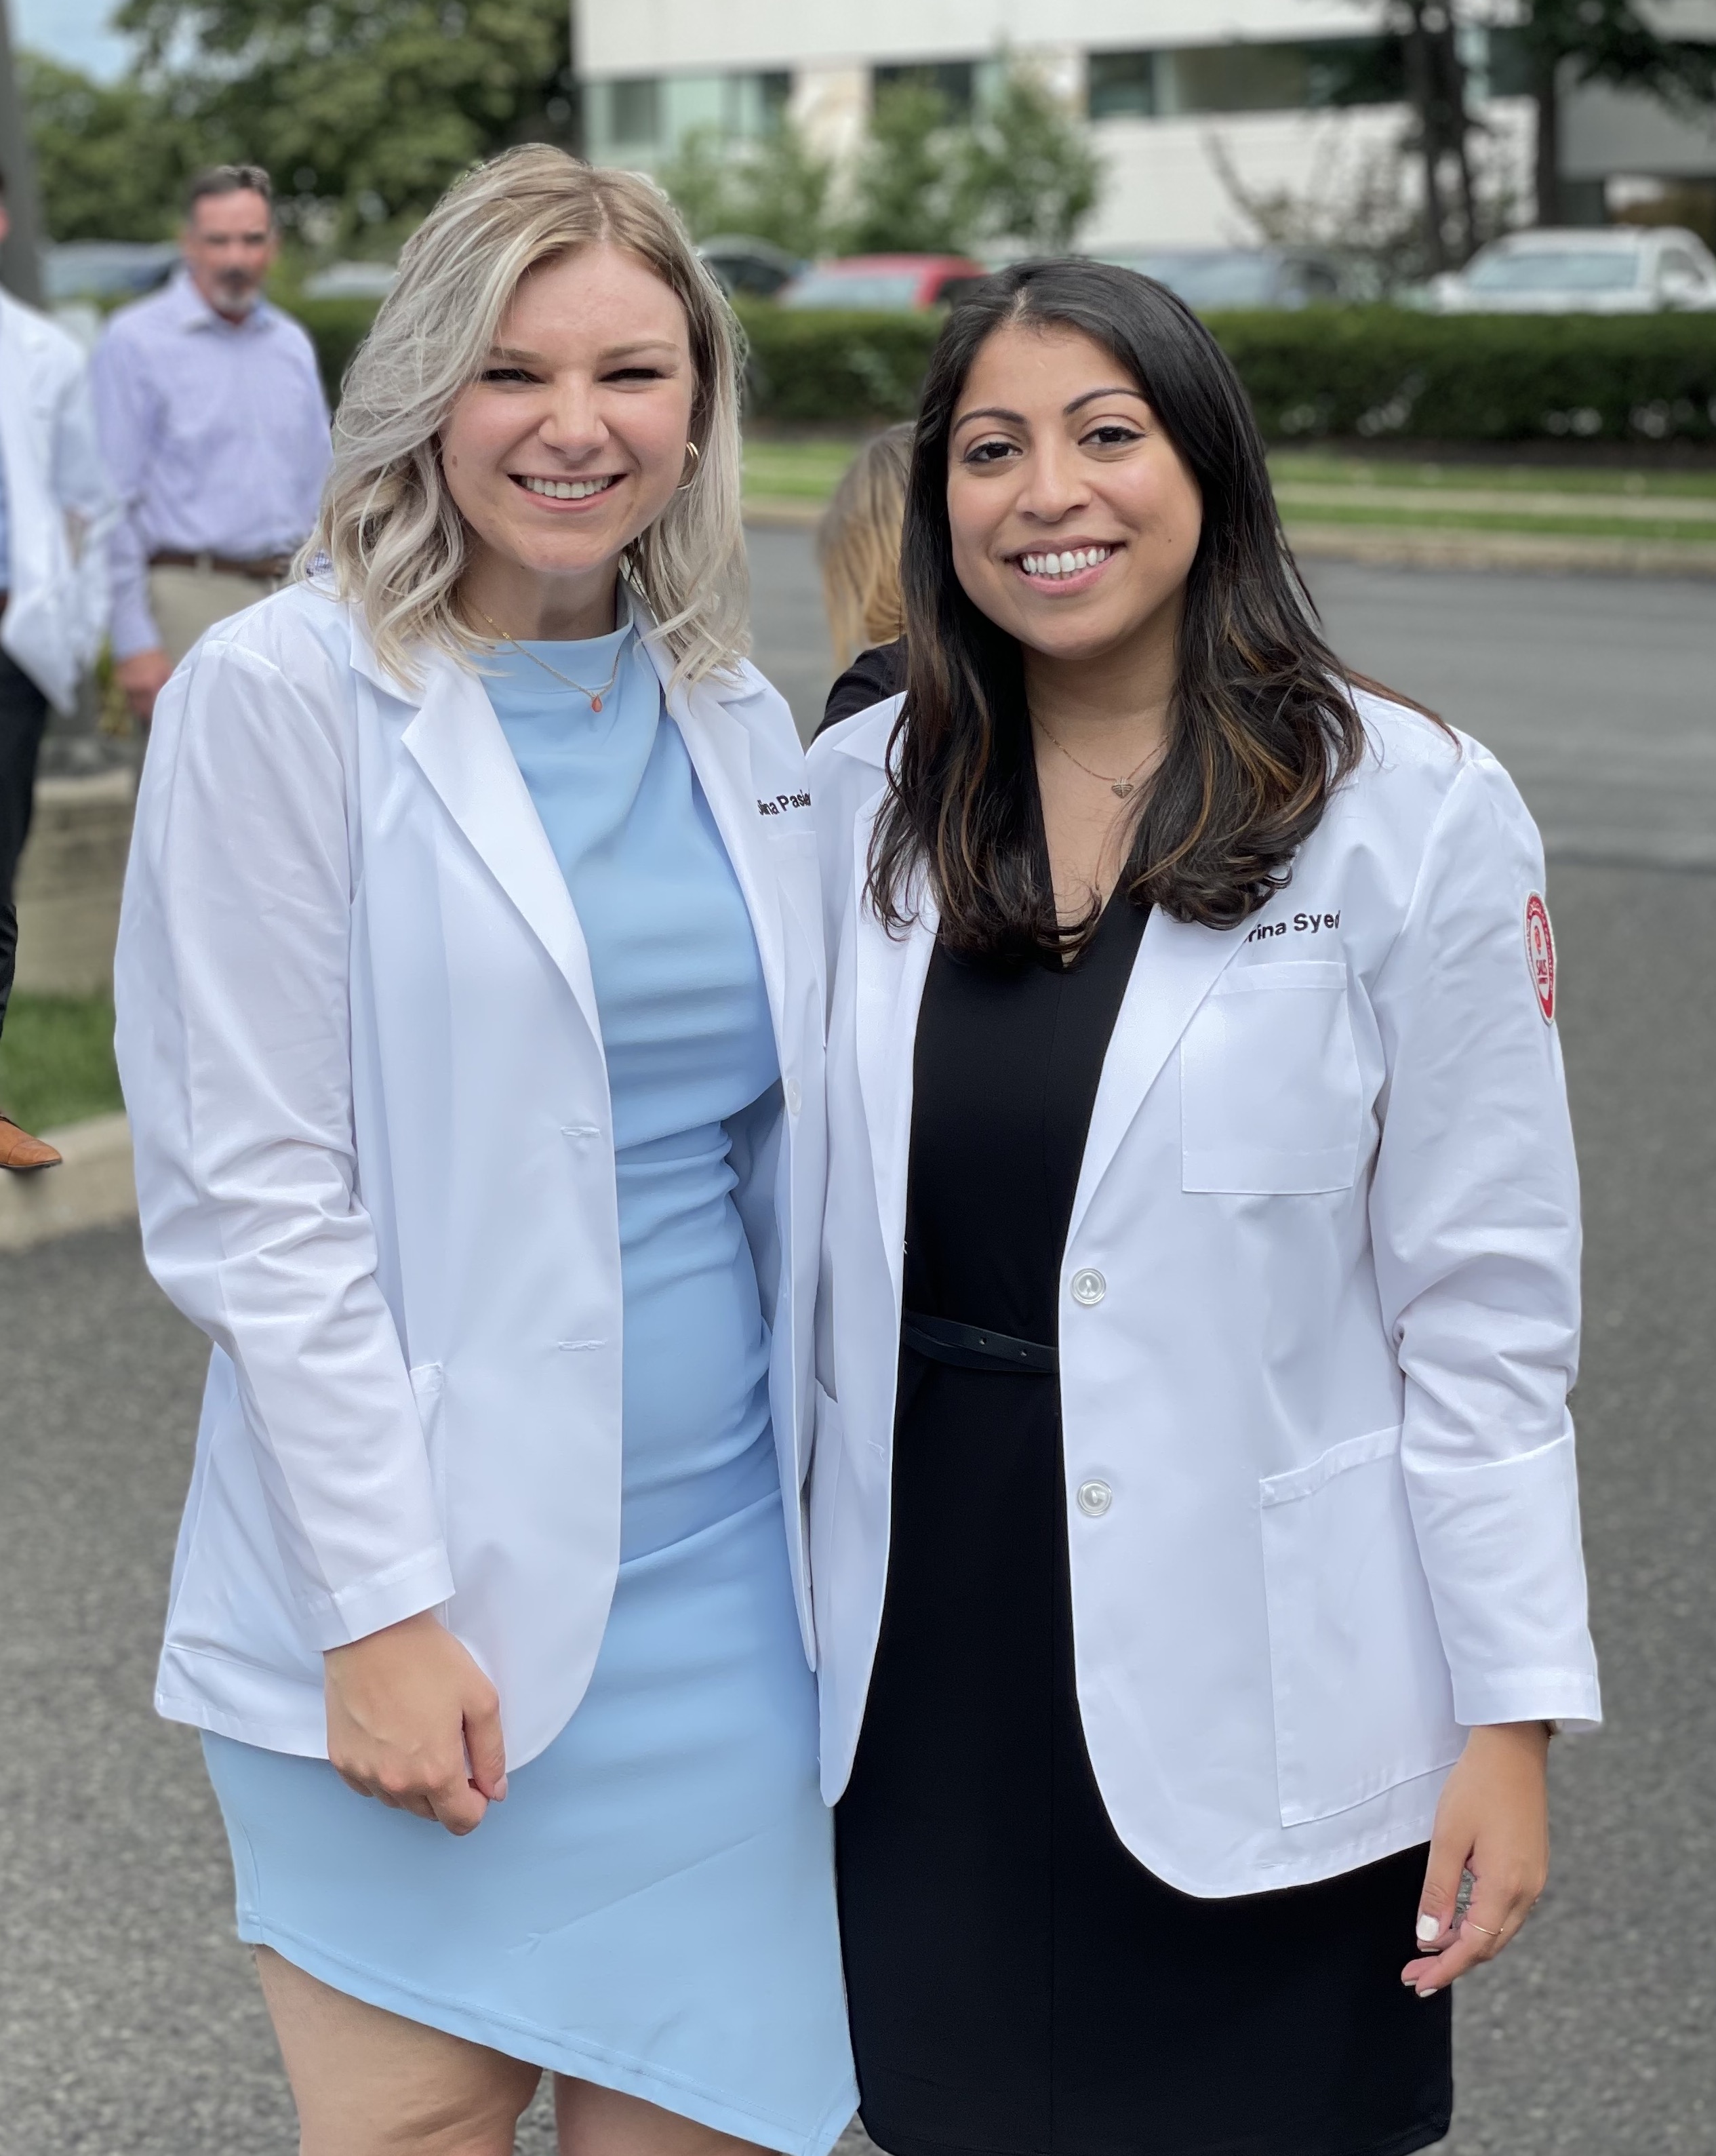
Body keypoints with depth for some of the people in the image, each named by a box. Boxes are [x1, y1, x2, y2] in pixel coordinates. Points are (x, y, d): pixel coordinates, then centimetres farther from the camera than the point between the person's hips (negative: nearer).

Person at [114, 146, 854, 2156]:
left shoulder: (731, 711, 9)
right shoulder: (281, 693, -8)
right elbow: (247, 1191, -12)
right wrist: (383, 1607, -15)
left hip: (719, 1579, 5)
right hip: (429, 1606, -5)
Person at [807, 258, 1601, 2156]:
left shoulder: (1415, 815, -7)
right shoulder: (854, 796, 3)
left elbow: (1483, 1303, -7)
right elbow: (804, 1225, 9)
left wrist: (1513, 1719, -8)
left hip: (1254, 1697, -3)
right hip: (920, 1675, 3)